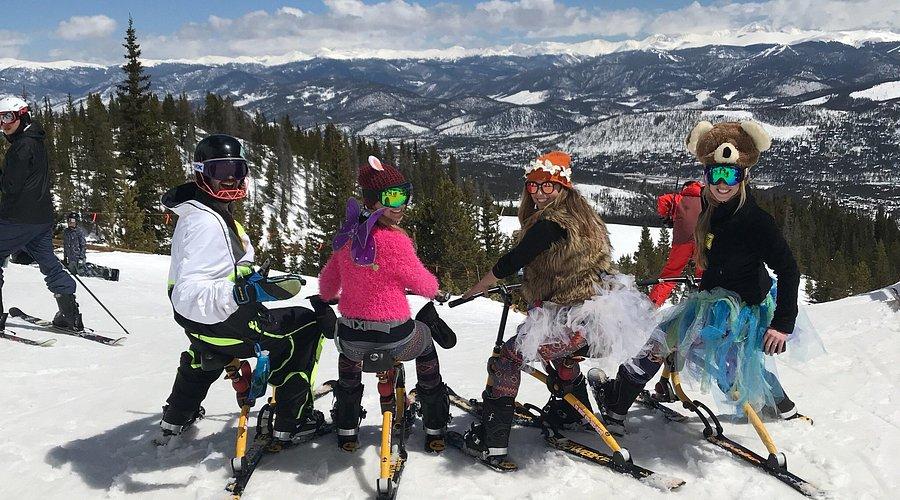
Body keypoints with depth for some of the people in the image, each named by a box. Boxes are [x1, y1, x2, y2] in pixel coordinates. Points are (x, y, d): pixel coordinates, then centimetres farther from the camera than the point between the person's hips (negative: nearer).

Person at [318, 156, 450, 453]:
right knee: (425, 343, 30)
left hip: (352, 339, 5)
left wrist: (328, 299, 37)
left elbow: (327, 282, 14)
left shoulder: (349, 235, 2)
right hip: (395, 339, -4)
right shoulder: (394, 239, -17)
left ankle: (346, 429, 42)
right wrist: (434, 288, 16)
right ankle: (435, 430, 35)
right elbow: (423, 284, -8)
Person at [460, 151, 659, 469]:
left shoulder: (549, 223, -16)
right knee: (557, 348, 38)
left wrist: (472, 291, -2)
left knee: (505, 362, -1)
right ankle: (576, 408, 54)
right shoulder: (584, 215, 12)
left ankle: (492, 443, -1)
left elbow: (509, 264, -15)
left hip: (573, 321, -9)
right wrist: (530, 296, 26)